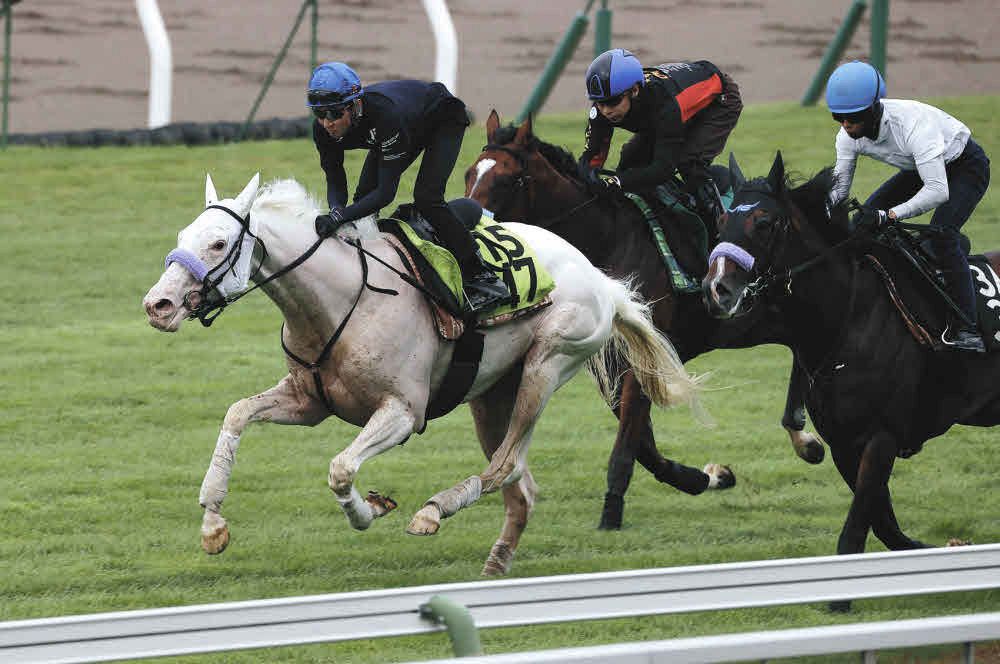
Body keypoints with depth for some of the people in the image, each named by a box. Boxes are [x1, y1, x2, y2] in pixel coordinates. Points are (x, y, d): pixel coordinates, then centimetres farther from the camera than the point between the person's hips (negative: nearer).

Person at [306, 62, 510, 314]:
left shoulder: (385, 113, -46)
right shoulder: (324, 130, -27)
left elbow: (386, 191, -43)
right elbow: (335, 181, -18)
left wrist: (340, 217, -53)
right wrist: (335, 212, -40)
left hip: (443, 118, -7)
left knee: (426, 197, -23)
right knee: (364, 196, -5)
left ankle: (483, 277, -16)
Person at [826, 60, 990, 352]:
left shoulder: (912, 124, -41)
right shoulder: (849, 136, -18)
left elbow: (938, 191, -45)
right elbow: (839, 185, -8)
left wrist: (890, 214, -50)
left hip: (966, 167, -8)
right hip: (921, 169, 8)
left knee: (941, 233, -29)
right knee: (863, 220, -4)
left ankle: (966, 331, -30)